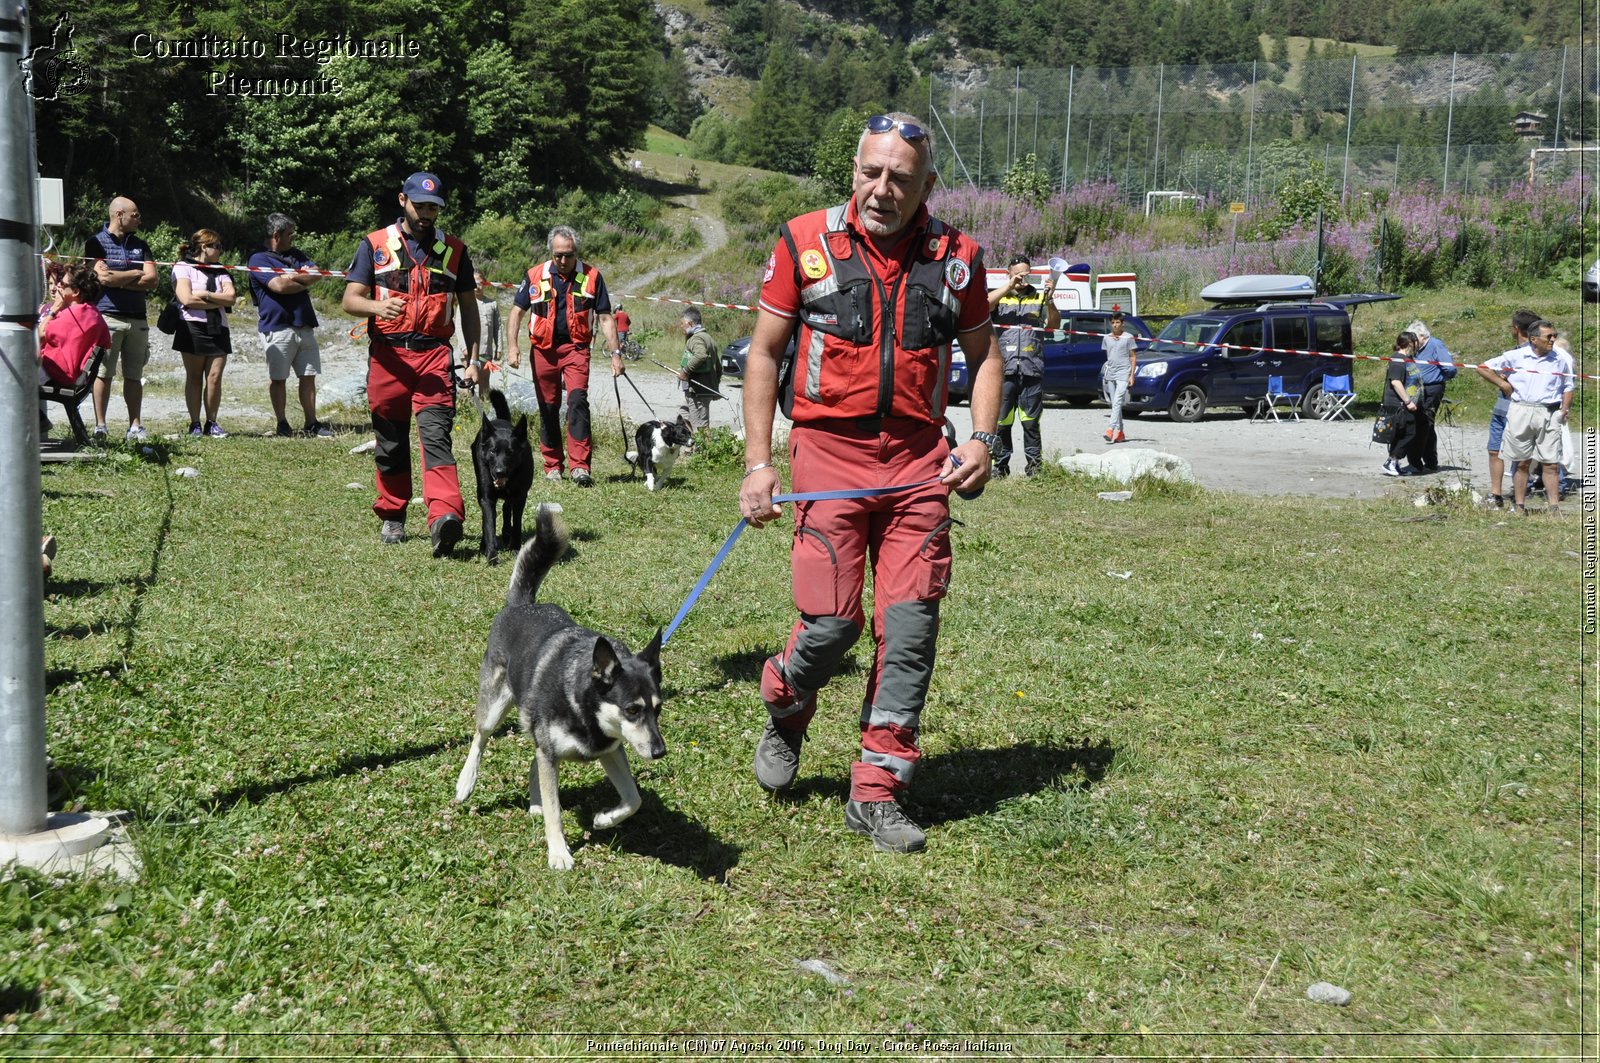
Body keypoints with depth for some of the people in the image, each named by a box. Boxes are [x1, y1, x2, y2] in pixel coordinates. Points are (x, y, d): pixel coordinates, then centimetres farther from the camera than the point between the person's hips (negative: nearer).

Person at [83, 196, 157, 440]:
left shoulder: (140, 245, 16)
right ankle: (100, 426, -2)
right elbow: (104, 277, -13)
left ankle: (135, 425, 7)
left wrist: (118, 279, -7)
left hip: (137, 317, 5)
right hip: (107, 316, -4)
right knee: (104, 373, -5)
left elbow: (152, 280, 3)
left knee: (134, 375, 5)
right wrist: (136, 274, -1)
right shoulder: (97, 243, 1)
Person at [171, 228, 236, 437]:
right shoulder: (183, 268, 3)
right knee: (194, 377, -1)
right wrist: (220, 301, -5)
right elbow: (187, 299, -11)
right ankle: (194, 424, 4)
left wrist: (206, 295, -10)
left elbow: (232, 297, 3)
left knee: (215, 377, -3)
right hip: (193, 328, -4)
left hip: (218, 328, 4)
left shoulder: (220, 272, 19)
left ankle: (211, 423, 5)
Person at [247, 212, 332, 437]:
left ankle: (311, 423, 9)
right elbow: (279, 286, -17)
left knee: (308, 376, 5)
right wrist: (304, 283, -2)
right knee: (278, 378, 2)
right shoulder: (259, 258, -4)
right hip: (277, 327, -6)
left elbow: (317, 274, 4)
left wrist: (294, 276, -10)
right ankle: (282, 424, 10)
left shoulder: (296, 254, 18)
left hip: (304, 325, 6)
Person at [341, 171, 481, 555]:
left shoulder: (453, 250, 12)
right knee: (391, 441, 8)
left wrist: (473, 359, 7)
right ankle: (391, 517, 23)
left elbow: (468, 308, 16)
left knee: (436, 435, -16)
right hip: (387, 355, 1)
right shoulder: (375, 245, 8)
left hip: (434, 354, -1)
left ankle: (445, 518, -29)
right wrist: (378, 307, -21)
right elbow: (350, 299, 1)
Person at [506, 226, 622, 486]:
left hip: (576, 347, -2)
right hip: (543, 349, 2)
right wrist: (512, 346, -5)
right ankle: (552, 465, 19)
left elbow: (604, 318, 4)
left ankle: (580, 466, -22)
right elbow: (517, 312, 7)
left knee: (577, 400, -18)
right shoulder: (535, 276, 2)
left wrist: (615, 352, -2)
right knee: (548, 407, 7)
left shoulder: (591, 276, 1)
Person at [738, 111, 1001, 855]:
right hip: (828, 451, -2)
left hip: (918, 458, 2)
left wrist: (982, 439, 2)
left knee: (910, 622, -3)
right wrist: (757, 463, -1)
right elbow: (764, 352, 5)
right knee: (832, 621, -7)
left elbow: (983, 352, 18)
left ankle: (876, 793, 8)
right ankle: (784, 709, 28)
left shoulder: (953, 257, 6)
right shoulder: (805, 243, 1)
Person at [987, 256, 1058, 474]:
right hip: (1004, 369, 0)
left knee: (1031, 422, 0)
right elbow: (984, 305, -8)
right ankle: (1000, 465, 7)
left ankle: (1035, 464, 4)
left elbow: (1054, 325, 3)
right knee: (1001, 421, 1)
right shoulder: (1001, 297, 13)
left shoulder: (1039, 298, 15)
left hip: (1032, 370, 0)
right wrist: (1009, 287, -15)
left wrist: (1050, 303, -15)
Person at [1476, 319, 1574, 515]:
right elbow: (1483, 368, 8)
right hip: (1520, 412, -1)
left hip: (1549, 415, 1)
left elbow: (1568, 388, 17)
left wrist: (1564, 410, 4)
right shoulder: (1516, 356, 3)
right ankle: (1519, 506, 12)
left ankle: (1554, 508, 3)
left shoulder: (1562, 359, 8)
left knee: (1550, 464, -1)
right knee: (1521, 463, 5)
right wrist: (1503, 384, 1)